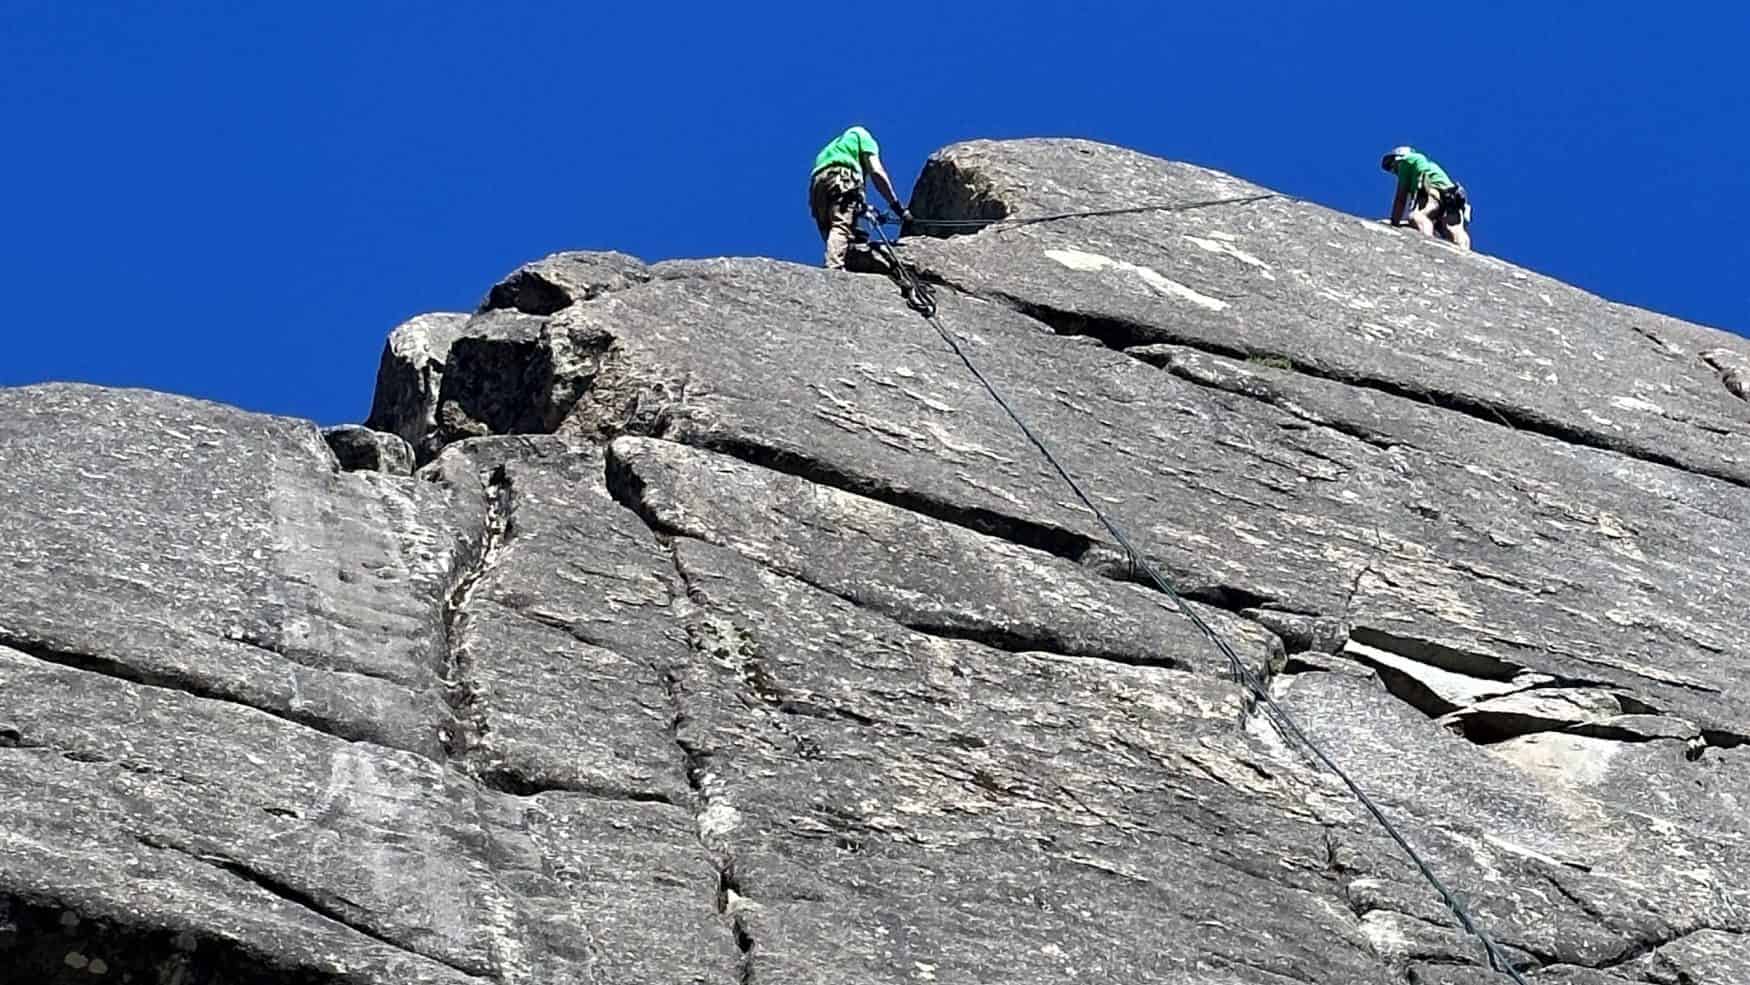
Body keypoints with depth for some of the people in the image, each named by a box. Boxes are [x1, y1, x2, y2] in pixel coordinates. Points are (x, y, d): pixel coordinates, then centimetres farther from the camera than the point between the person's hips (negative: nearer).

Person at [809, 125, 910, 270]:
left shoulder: (835, 145, 43)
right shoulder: (863, 135, 25)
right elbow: (876, 171, 9)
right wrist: (897, 206, 8)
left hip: (817, 181, 7)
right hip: (842, 177, -7)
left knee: (832, 236, 2)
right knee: (841, 227, -24)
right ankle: (834, 268, -47)